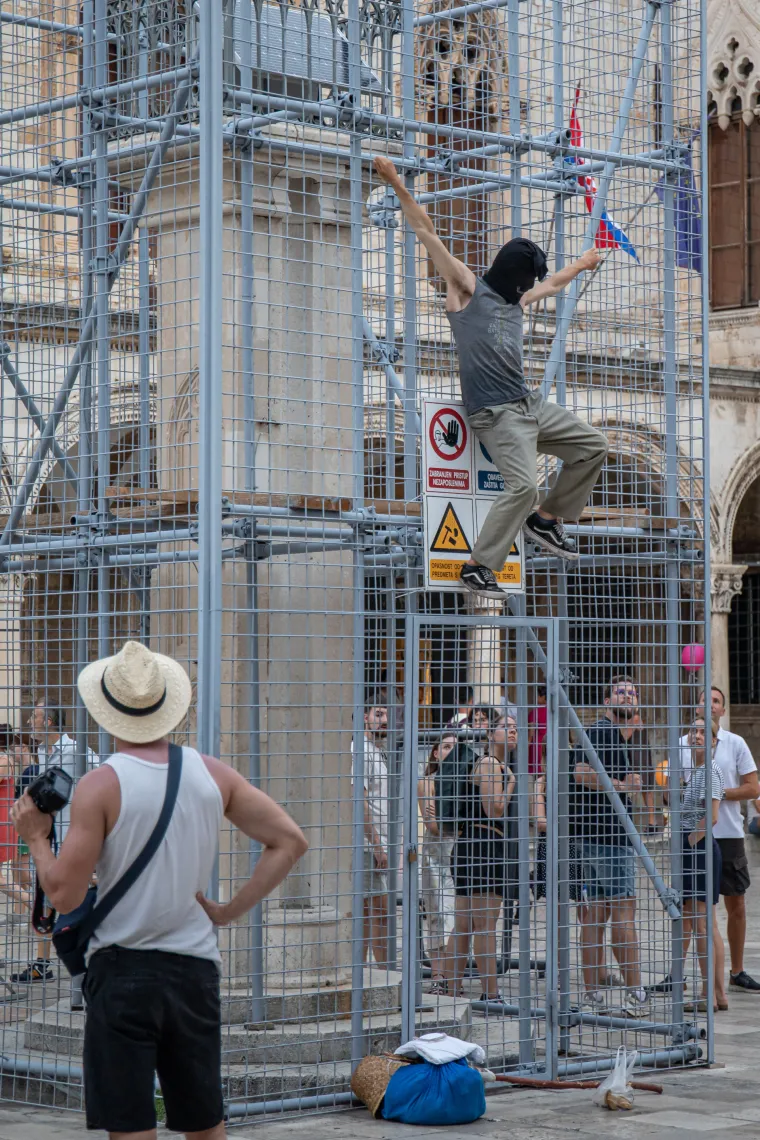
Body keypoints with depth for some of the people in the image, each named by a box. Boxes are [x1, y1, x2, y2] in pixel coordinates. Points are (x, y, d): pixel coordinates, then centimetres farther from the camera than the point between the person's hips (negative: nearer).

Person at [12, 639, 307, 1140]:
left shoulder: (100, 785, -11)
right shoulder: (212, 774, 2)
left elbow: (64, 894, -11)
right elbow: (290, 841, 3)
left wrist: (36, 837, 5)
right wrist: (229, 910, 6)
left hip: (123, 971, -4)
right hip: (196, 967, 4)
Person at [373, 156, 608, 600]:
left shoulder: (516, 298, 19)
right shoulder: (467, 287, 0)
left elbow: (552, 284, 42)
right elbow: (428, 231, -6)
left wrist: (581, 264, 58)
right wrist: (398, 186, -12)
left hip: (531, 404, 9)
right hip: (497, 413, -9)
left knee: (593, 446, 11)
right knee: (523, 484, -22)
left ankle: (546, 520, 22)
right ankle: (477, 567, -13)